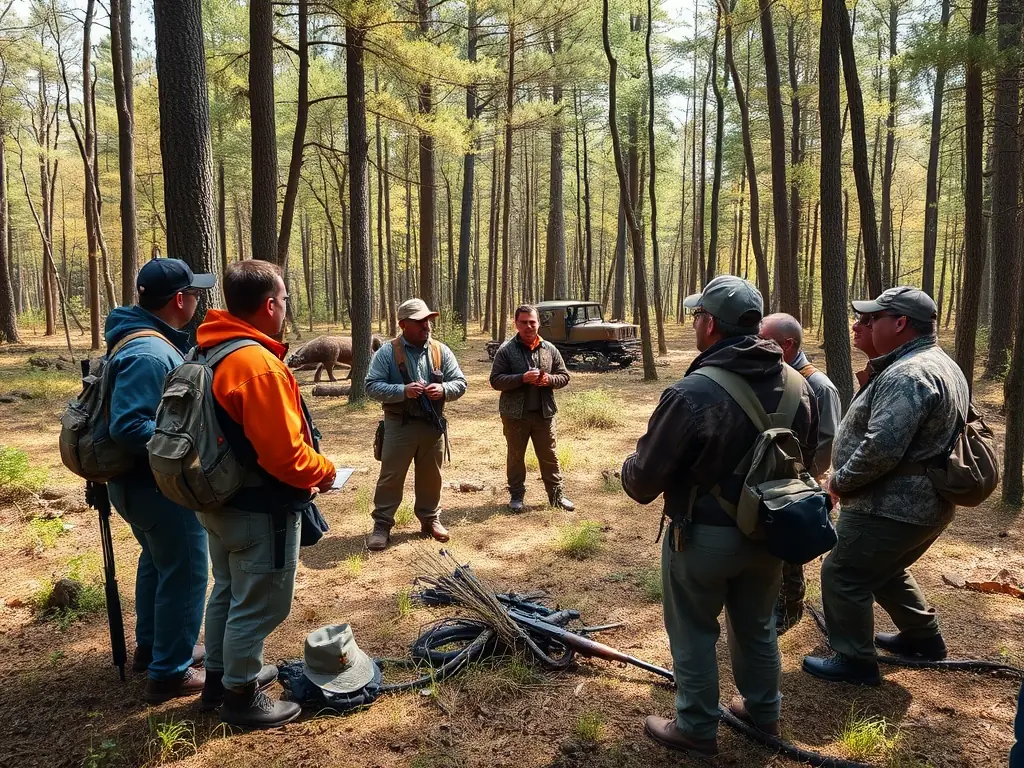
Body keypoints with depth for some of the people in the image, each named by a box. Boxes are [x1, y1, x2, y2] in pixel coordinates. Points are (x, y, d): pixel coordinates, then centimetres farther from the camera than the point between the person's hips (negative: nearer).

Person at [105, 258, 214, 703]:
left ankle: (151, 648, 41)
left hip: (145, 480, 11)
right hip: (158, 484, -11)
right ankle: (170, 673, 13)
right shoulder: (150, 354, -27)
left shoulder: (149, 340, 6)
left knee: (158, 562, 25)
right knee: (185, 573, 1)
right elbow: (127, 426, -33)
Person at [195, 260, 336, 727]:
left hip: (219, 499, 10)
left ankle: (220, 676, 40)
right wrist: (324, 472, -9)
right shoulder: (258, 363, -27)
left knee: (228, 592, 24)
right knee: (258, 605, 6)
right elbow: (284, 452, -28)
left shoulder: (210, 352, 4)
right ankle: (241, 697, 21)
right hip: (259, 510, -10)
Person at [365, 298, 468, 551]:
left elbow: (460, 383, 4)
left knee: (431, 476, 14)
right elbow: (372, 386, -11)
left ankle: (430, 519, 31)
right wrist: (403, 391, -24)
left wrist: (443, 389, -18)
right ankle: (382, 524, 13)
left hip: (433, 425, 3)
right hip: (399, 426, -3)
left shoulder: (441, 351, 3)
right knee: (391, 476, 3)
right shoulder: (387, 352, -7)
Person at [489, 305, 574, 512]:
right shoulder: (506, 350, -6)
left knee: (549, 456, 9)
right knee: (515, 456, 11)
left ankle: (556, 495, 21)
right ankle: (516, 495, 25)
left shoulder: (549, 349, 3)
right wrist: (522, 378, -23)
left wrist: (549, 379, -14)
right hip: (515, 414, -2)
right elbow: (496, 380, -11)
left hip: (544, 413, 2)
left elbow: (564, 376, 9)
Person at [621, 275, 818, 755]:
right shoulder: (796, 384, -6)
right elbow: (808, 455, 10)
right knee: (757, 626, 25)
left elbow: (644, 480, -19)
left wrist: (629, 470, 4)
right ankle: (763, 712, 43)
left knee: (694, 633, 14)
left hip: (704, 536, -6)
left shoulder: (691, 393, -26)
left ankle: (697, 729, 28)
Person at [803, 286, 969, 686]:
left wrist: (839, 481, -16)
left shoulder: (907, 375, -24)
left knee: (843, 576, 3)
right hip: (925, 502, 11)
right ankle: (924, 638, 42)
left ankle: (855, 662, 14)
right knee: (886, 570, 28)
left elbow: (881, 447, -32)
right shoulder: (941, 366, 12)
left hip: (892, 506, -11)